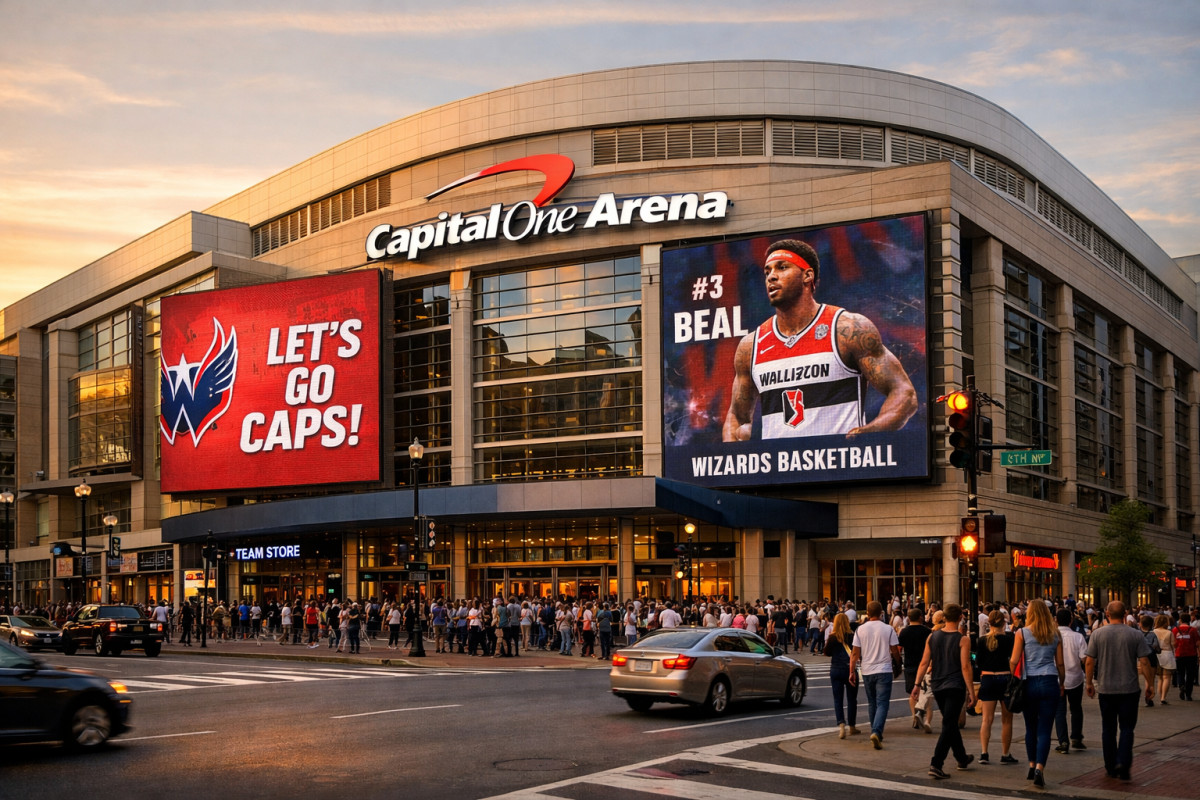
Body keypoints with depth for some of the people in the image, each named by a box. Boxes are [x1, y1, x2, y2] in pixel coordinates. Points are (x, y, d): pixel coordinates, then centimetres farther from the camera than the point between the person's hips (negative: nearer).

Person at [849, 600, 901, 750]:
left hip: (867, 671, 3)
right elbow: (895, 652, -2)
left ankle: (876, 733, 24)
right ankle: (876, 732, -23)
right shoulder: (888, 629, -6)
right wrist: (897, 659, 21)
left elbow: (855, 653, -2)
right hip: (884, 670, -3)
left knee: (872, 703, 17)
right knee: (882, 704, -4)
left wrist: (852, 671, 5)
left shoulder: (861, 629, -1)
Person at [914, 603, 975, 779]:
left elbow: (924, 663, 2)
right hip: (955, 686, -5)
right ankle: (936, 764, -13)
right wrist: (971, 692, -9)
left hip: (937, 686, 5)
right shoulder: (963, 640, -10)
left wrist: (917, 684, 7)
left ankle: (962, 758, 36)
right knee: (949, 725, -4)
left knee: (951, 723, 20)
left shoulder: (932, 637, 3)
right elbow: (965, 667, -13)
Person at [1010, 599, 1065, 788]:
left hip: (1030, 682, -1)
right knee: (1044, 730, -2)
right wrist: (1062, 684, 20)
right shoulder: (1055, 634, 6)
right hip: (1050, 682, 1)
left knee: (1031, 728, 15)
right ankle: (1039, 769, -15)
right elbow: (1060, 664, 8)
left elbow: (1014, 661, -5)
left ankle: (1032, 766, 19)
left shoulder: (1023, 633, -1)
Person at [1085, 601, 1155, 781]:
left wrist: (1089, 683, 9)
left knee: (1108, 729, 12)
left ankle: (1111, 767, 17)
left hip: (1106, 689, 1)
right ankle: (1123, 762, -11)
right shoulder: (1136, 635, -6)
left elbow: (1090, 661, -2)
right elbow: (1144, 662, -7)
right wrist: (1150, 684, 4)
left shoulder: (1098, 634, -4)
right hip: (1129, 689, -1)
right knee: (1127, 728, 6)